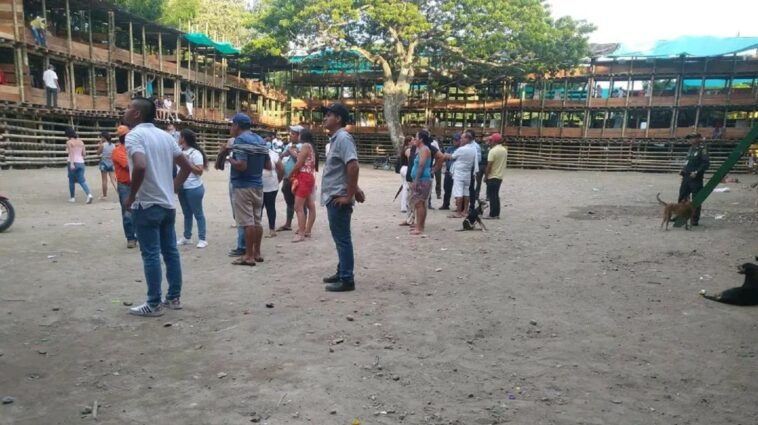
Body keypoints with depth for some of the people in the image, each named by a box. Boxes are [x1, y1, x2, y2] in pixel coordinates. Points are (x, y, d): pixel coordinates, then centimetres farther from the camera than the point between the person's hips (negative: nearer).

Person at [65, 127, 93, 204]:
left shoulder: (69, 142, -4)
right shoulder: (81, 141, 11)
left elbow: (71, 153, -17)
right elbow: (84, 154, 11)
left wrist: (71, 163, -24)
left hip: (73, 163, -4)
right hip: (81, 163, 4)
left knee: (71, 181, 11)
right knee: (82, 180, 1)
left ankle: (72, 198, 19)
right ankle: (89, 194, -21)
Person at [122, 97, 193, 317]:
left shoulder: (134, 135, -11)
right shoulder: (165, 136, 11)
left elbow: (140, 166, -29)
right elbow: (187, 166, 13)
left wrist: (130, 196, -16)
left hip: (147, 205, -7)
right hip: (167, 204, 7)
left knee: (151, 255, -1)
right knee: (170, 251, 12)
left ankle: (154, 304, 6)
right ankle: (174, 297, 20)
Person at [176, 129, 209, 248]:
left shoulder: (195, 153, -14)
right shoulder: (180, 151, 6)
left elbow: (200, 171, -18)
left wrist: (187, 163, -20)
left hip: (194, 188, -8)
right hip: (182, 187, 8)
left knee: (198, 214, 0)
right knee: (186, 214, 17)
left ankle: (202, 239, 6)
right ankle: (187, 237, 27)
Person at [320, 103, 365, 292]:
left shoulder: (343, 138, -15)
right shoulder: (336, 138, 16)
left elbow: (353, 166, -25)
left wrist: (349, 195, -23)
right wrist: (355, 189, 15)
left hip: (338, 198, -10)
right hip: (333, 197, 10)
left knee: (342, 239, -4)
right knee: (339, 238, 16)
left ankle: (347, 279, 2)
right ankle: (342, 272, 27)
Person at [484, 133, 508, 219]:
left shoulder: (493, 151, -17)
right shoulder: (504, 150, 7)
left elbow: (489, 165, -17)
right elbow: (503, 162, 13)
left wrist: (486, 176, -9)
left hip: (492, 177, -8)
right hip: (500, 176, 8)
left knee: (492, 196, -2)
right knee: (496, 196, 14)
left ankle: (493, 214, -1)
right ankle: (497, 214, 16)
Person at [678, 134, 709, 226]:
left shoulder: (702, 150, -10)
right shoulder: (691, 149, 14)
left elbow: (706, 163, -17)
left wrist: (697, 172, -23)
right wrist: (683, 170, 9)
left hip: (696, 178, -8)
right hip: (686, 177, 8)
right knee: (682, 197, 12)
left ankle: (695, 220, 7)